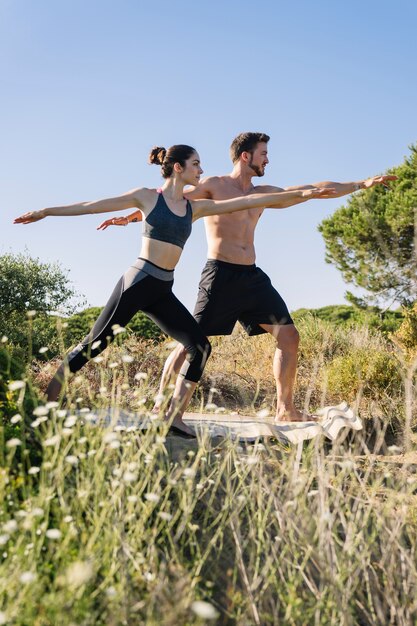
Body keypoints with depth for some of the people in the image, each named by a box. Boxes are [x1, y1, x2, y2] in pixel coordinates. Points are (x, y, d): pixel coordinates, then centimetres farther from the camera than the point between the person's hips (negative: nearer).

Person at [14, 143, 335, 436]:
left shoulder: (195, 207, 13)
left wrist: (302, 194, 11)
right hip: (138, 281, -5)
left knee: (200, 346, -6)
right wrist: (46, 211, 8)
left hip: (163, 291, 6)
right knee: (94, 344, -4)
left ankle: (174, 416, -2)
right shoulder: (147, 196, 0)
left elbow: (248, 201, 11)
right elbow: (93, 205, 5)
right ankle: (48, 398, 11)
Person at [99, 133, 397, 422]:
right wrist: (131, 217, -13)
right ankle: (160, 404, 1)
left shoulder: (262, 193, 17)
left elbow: (312, 189, 18)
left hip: (252, 276, 7)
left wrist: (361, 184, 19)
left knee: (289, 336, 1)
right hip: (221, 275, -7)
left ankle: (285, 409, 9)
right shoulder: (214, 185, 0)